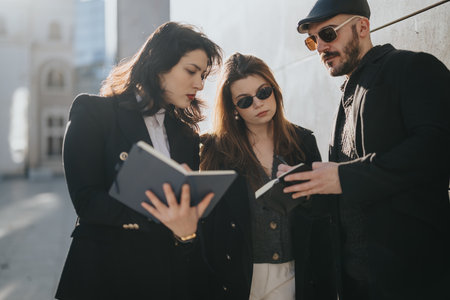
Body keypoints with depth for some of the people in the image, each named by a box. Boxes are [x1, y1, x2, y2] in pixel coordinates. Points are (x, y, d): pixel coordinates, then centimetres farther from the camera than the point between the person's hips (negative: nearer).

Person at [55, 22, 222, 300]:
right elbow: (87, 200, -15)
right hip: (102, 275, -4)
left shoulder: (187, 137, 10)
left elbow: (190, 212, 5)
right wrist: (159, 216, -27)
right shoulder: (93, 112, -5)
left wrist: (186, 231, -19)